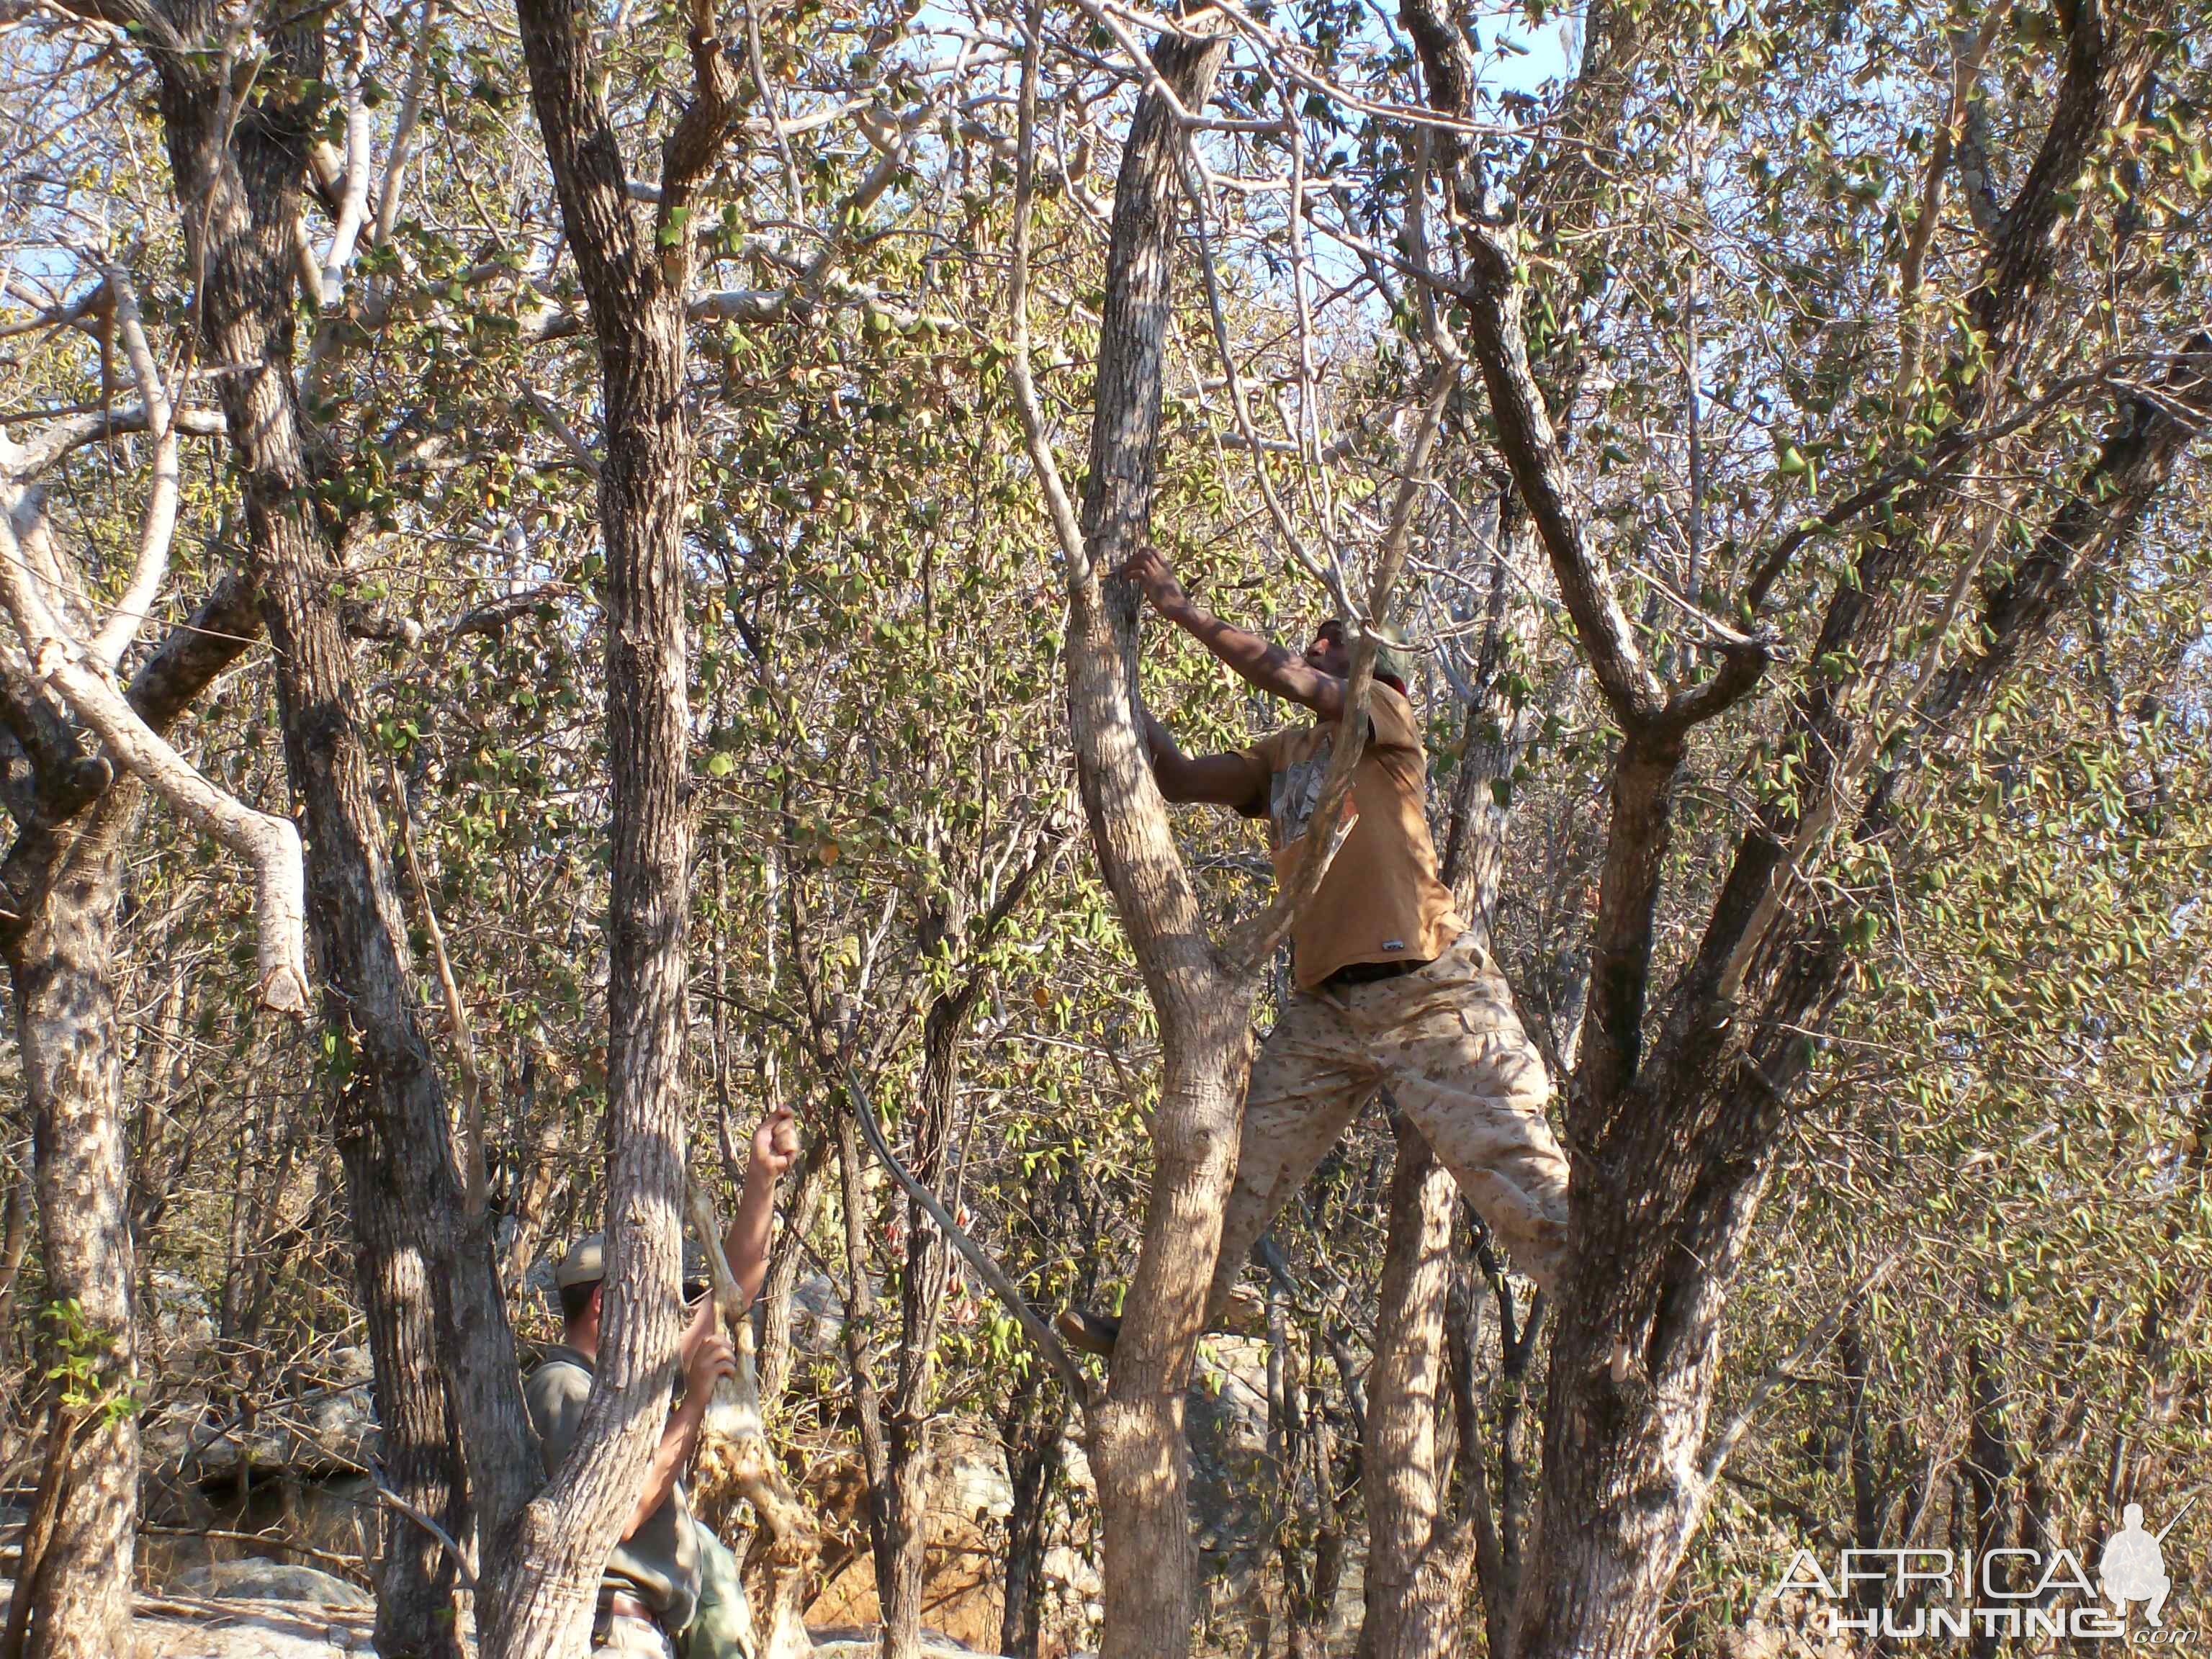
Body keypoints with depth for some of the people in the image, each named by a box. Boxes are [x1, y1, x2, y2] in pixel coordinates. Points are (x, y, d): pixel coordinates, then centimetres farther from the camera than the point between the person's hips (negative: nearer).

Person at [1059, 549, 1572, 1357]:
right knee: (1241, 1167, 6)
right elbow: (1179, 778, 17)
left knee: (1526, 1184, -8)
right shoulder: (1284, 756, 21)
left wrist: (1181, 606, -7)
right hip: (1324, 1009, 6)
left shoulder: (1387, 716, 2)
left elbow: (1285, 675, -12)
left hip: (1428, 994, -6)